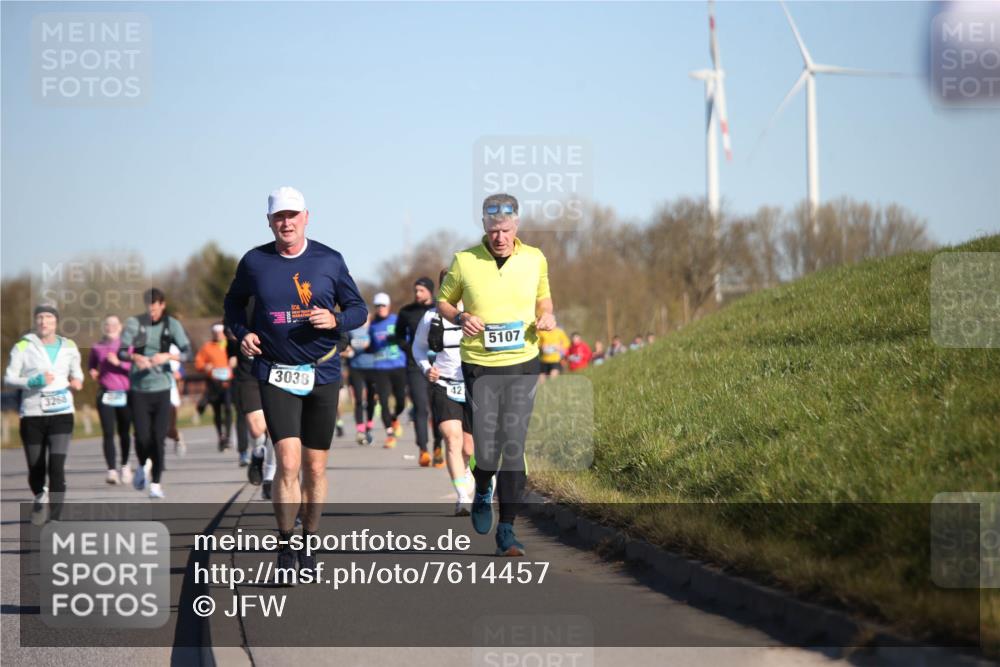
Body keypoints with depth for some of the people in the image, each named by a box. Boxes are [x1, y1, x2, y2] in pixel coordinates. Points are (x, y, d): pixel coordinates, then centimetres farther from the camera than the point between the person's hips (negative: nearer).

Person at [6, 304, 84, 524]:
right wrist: (33, 381, -19)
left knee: (57, 467, -15)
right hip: (32, 415, -1)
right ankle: (40, 498, 41)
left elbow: (77, 372, 23)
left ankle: (55, 518, -14)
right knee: (36, 468, 8)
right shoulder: (23, 346, -2)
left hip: (61, 413, 1)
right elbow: (9, 378, -3)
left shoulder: (69, 347, 8)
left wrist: (77, 381, 1)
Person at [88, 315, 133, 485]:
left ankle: (124, 465, 33)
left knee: (124, 433, 10)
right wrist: (93, 372, 3)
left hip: (125, 394, 0)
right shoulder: (97, 347, 8)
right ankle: (112, 470, -16)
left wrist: (118, 363, -15)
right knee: (108, 433, -12)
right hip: (106, 395, 0)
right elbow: (91, 364, 24)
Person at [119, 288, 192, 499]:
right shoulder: (135, 323, 0)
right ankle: (144, 466, 26)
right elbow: (121, 352, -6)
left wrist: (167, 356, -25)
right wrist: (135, 357, -27)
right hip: (138, 388, 0)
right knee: (142, 436, -6)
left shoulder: (172, 325, 1)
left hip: (162, 388, 0)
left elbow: (187, 351, -6)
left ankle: (156, 483, 8)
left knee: (159, 438, -4)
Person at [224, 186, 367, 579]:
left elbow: (358, 308, 8)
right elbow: (234, 301, 17)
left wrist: (335, 320, -13)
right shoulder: (254, 262, 0)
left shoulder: (329, 261, 1)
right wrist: (242, 332, -2)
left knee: (315, 467, 8)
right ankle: (286, 548, -6)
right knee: (288, 462, -15)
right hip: (276, 374, -1)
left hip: (323, 374, 1)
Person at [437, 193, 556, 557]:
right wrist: (460, 318, -10)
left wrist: (546, 315, -1)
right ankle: (482, 492, 32)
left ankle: (507, 530, 3)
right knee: (486, 452, -4)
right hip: (479, 366, -1)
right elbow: (443, 301, 10)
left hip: (522, 365, 1)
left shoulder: (535, 259, 4)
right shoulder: (465, 261, -2)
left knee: (514, 447, -4)